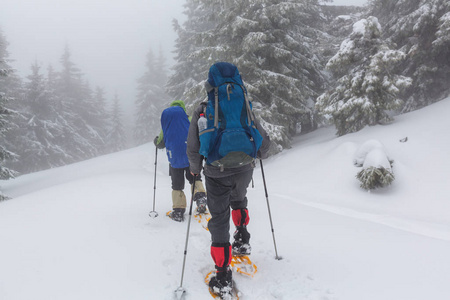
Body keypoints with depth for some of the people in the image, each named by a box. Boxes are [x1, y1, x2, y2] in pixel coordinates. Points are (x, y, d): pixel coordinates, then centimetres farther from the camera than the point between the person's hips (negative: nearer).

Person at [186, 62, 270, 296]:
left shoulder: (202, 111, -7)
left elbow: (193, 149, -9)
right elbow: (264, 141, 0)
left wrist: (195, 168, 11)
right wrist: (260, 155, 23)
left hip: (216, 174, -2)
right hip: (243, 170, 2)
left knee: (219, 220, 7)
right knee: (239, 200, 35)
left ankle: (223, 276, 7)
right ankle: (242, 239, 29)